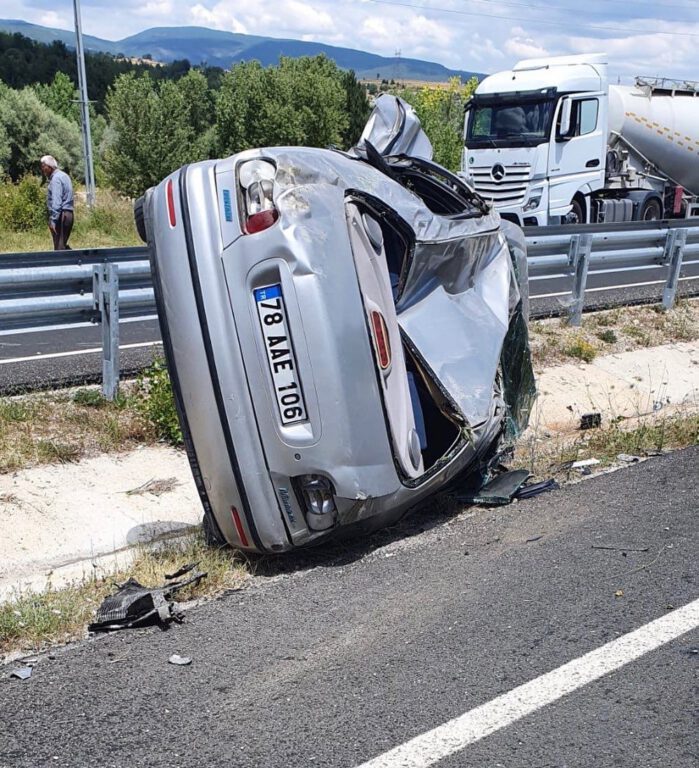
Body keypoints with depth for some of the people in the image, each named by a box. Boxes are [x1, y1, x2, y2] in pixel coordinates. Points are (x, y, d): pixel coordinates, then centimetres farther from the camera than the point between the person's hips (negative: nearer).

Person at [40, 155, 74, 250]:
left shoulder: (56, 178, -12)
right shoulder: (64, 175, 19)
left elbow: (56, 201, -21)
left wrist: (53, 219, -26)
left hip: (61, 215, -10)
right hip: (68, 214, 10)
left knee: (59, 247, -8)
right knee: (63, 245, 14)